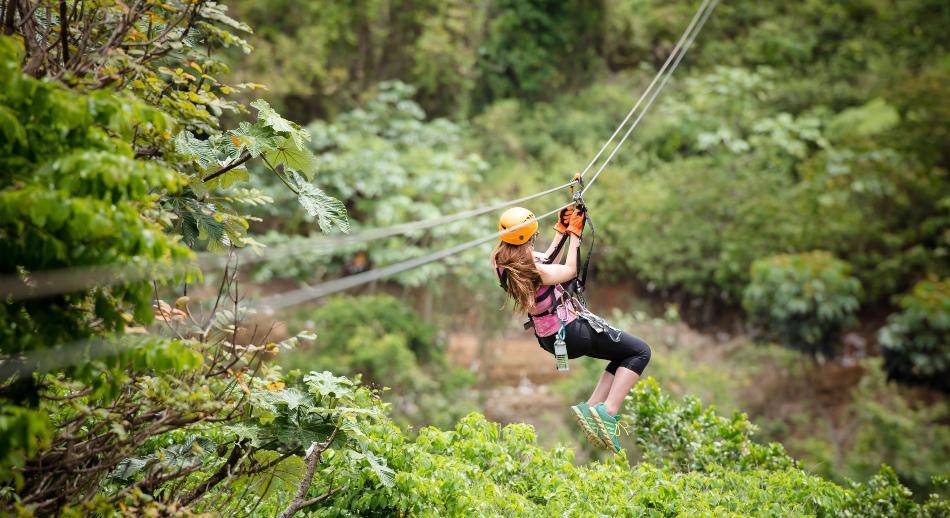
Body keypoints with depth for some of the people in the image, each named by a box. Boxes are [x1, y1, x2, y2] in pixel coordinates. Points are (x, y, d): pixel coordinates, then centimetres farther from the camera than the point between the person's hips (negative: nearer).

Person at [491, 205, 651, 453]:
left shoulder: (501, 261, -3)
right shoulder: (532, 269, -27)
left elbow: (547, 263, 12)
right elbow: (570, 271, -9)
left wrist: (561, 230, 9)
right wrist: (574, 233, -3)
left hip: (548, 337, 9)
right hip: (573, 332, -9)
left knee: (622, 353, 22)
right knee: (640, 351, 1)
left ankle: (591, 407, 12)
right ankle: (608, 412, -9)